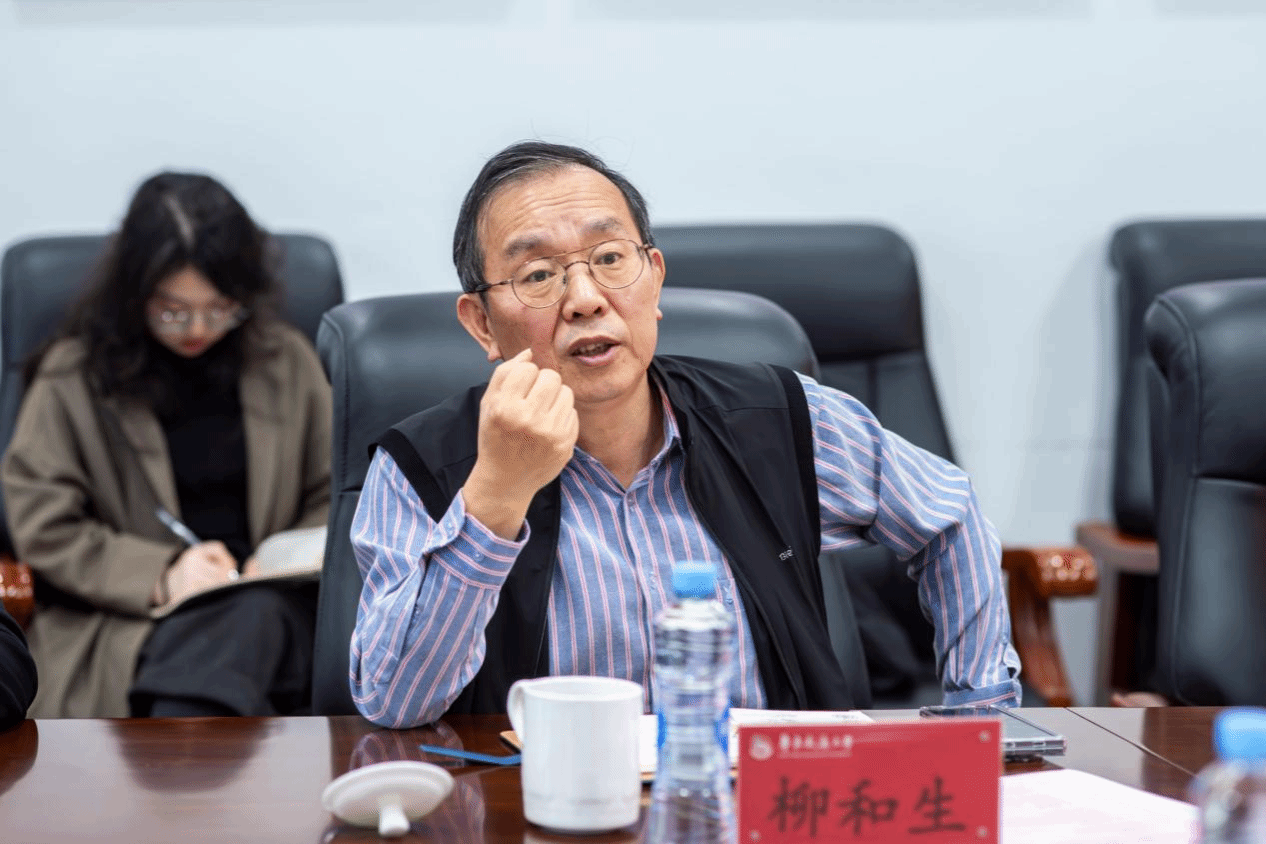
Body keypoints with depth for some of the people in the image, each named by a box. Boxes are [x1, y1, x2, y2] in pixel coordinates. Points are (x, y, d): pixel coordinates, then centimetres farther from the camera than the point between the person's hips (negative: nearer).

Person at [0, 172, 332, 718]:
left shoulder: (286, 361, 12)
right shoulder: (73, 376, 4)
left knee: (252, 619, -36)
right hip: (117, 621, -2)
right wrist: (162, 577, -15)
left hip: (264, 603, 2)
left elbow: (333, 499, 20)